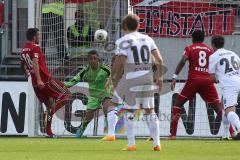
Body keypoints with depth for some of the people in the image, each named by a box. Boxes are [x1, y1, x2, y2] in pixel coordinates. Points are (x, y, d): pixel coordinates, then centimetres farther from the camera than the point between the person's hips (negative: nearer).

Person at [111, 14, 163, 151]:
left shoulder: (124, 41, -4)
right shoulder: (148, 39, 11)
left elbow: (119, 62, -11)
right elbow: (159, 59, 6)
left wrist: (113, 78, 0)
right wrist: (160, 76, 14)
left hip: (131, 79, -4)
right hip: (148, 79, 4)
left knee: (129, 111, 5)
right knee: (150, 111, 11)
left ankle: (131, 144, 0)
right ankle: (157, 143, 8)